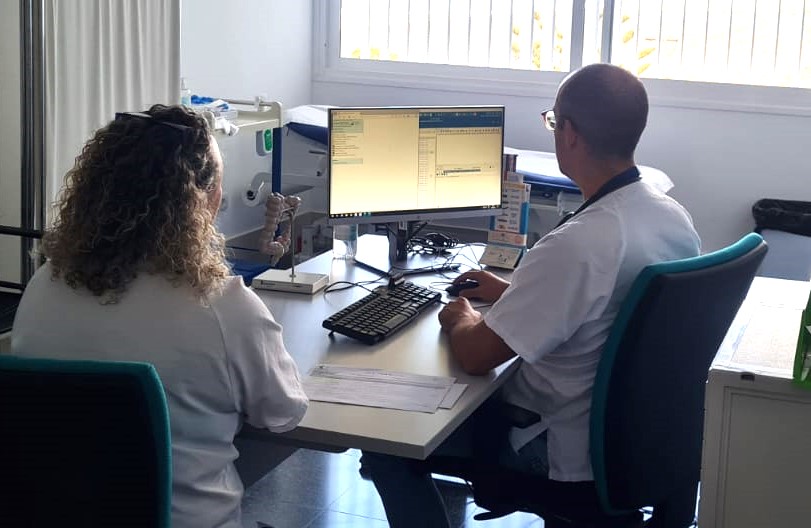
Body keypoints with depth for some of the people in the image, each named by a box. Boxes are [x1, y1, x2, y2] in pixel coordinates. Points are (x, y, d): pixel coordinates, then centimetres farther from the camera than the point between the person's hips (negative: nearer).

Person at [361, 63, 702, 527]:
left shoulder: (577, 244, -33)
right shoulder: (676, 218, -5)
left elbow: (476, 355, -23)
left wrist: (460, 320, -1)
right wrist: (512, 291, 17)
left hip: (572, 454, -9)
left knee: (387, 447, 4)